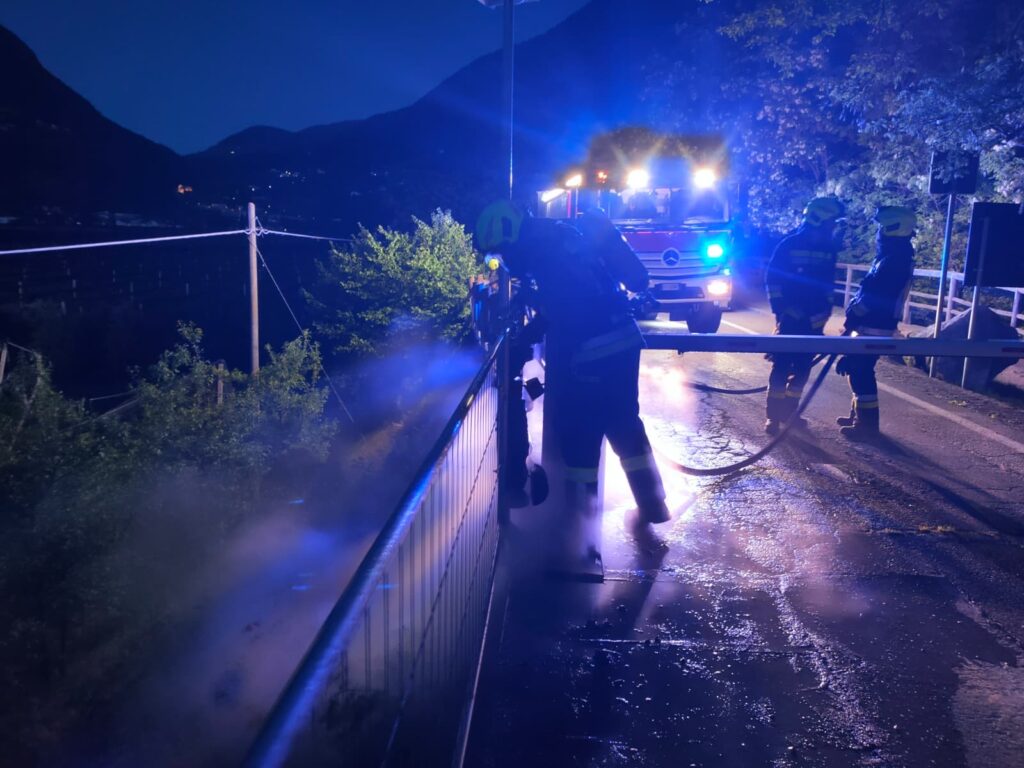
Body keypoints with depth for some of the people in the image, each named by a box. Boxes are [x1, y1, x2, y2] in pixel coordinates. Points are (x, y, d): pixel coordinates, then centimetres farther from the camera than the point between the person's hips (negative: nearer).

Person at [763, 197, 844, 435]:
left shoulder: (829, 249, 8)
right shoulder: (789, 245, -7)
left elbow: (828, 282, 19)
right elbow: (772, 278, -5)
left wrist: (826, 310, 12)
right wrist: (780, 308, -11)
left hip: (813, 321, 5)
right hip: (789, 317, -5)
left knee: (803, 368, 7)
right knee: (782, 366, -6)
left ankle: (789, 411, 20)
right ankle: (773, 416, 0)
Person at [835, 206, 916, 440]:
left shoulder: (893, 261, -19)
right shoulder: (897, 258, 15)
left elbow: (873, 296, -22)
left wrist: (852, 318, -14)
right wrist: (855, 314, 20)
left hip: (873, 327, -10)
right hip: (873, 325, 10)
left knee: (860, 372, -6)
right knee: (858, 369, 18)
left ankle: (867, 425, 0)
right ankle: (859, 415, 28)